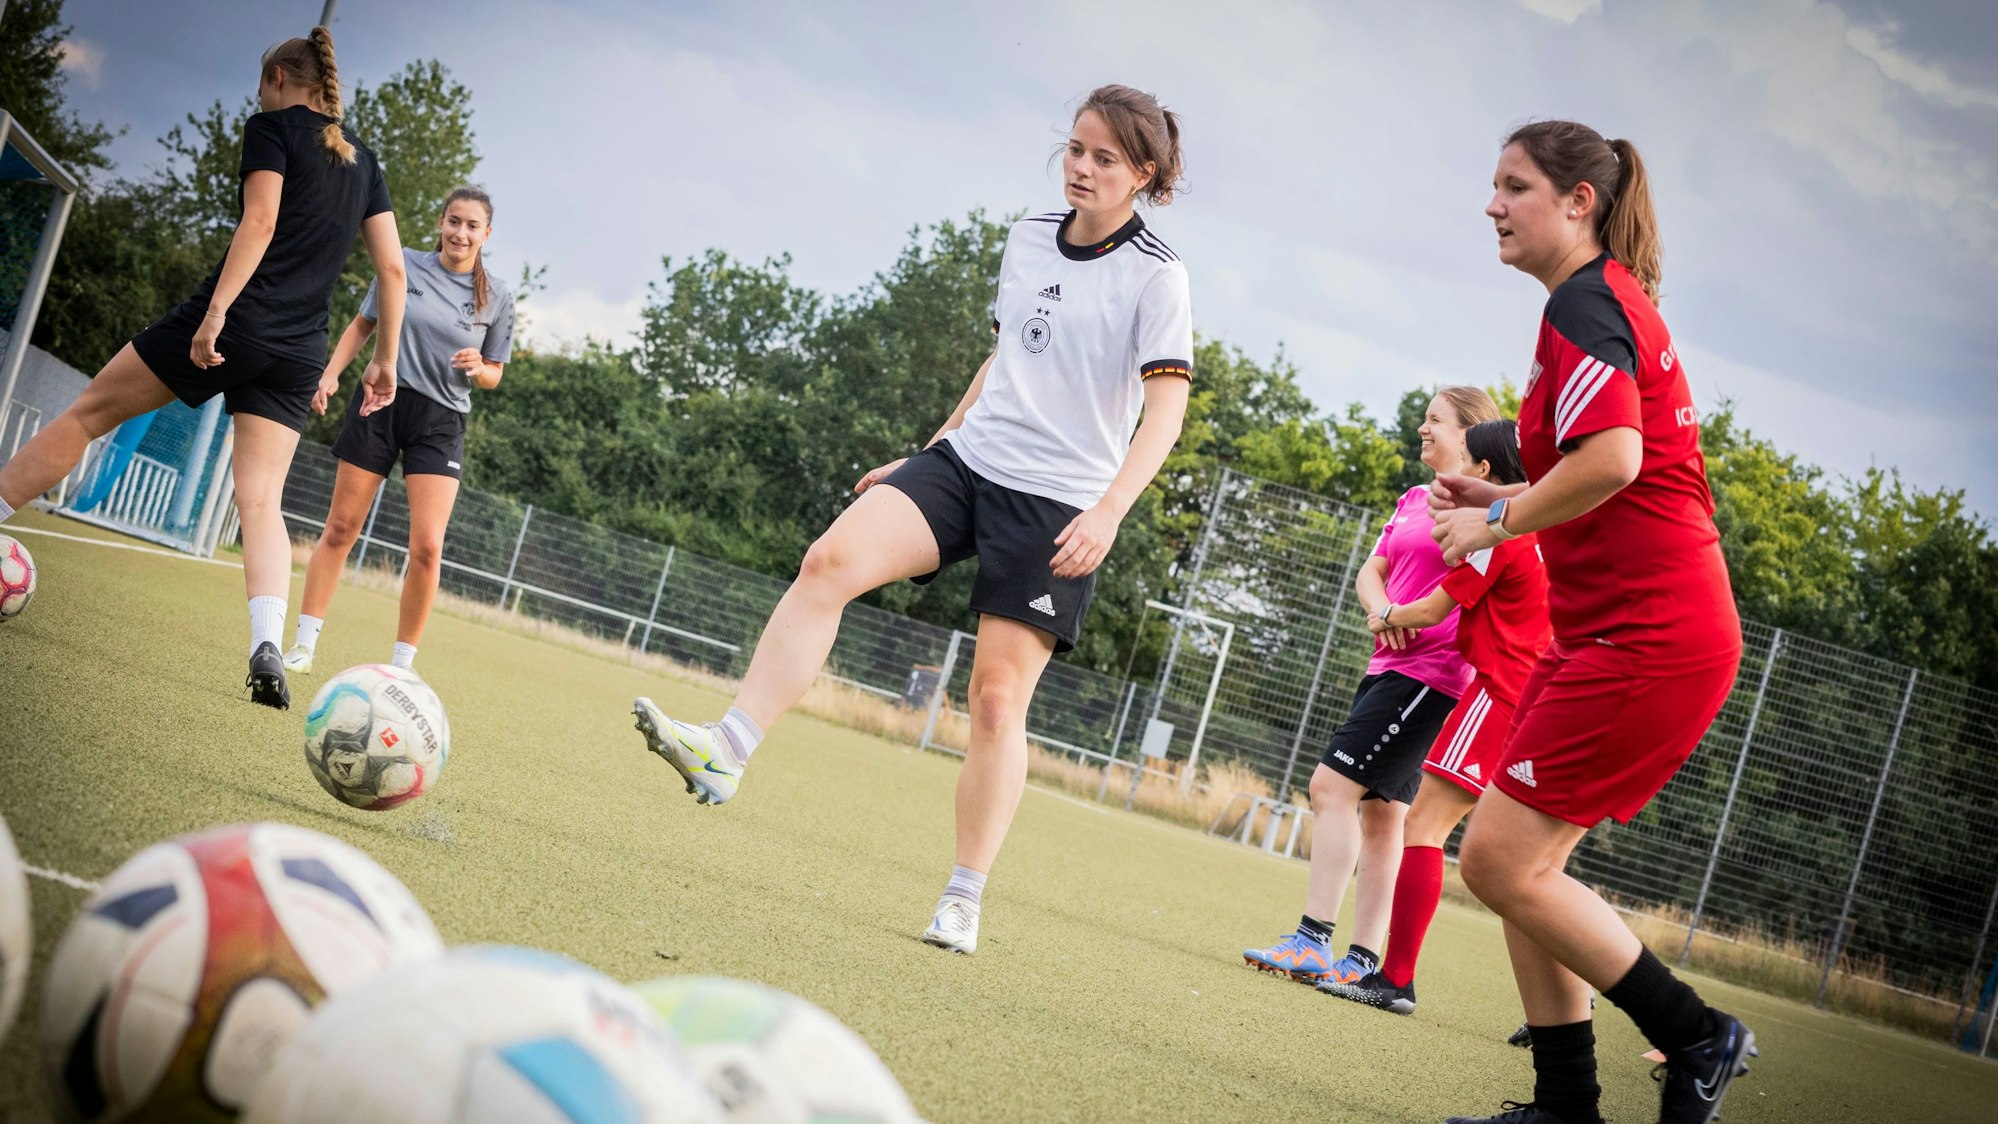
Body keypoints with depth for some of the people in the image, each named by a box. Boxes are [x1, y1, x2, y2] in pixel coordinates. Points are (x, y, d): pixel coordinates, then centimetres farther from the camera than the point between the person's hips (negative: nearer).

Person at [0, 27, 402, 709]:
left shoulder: (272, 126, 2)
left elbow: (260, 220, -13)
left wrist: (216, 310, -21)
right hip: (298, 354, 5)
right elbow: (392, 267, 14)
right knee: (261, 502, -3)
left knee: (90, 413, 9)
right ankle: (266, 647, -25)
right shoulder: (362, 161, 19)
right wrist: (385, 360, 19)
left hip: (233, 324, -5)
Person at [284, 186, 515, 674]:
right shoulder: (405, 264, 0)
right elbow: (362, 325, 12)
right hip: (381, 401, 0)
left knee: (427, 547, -12)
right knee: (340, 529, 3)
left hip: (441, 421, 0)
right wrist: (331, 373, 0)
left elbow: (493, 374, 10)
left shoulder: (495, 296, 2)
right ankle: (303, 645, 13)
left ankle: (401, 663, 0)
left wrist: (478, 369, -12)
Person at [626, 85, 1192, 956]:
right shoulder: (1027, 239, 12)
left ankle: (964, 902, 6)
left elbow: (1166, 404, -14)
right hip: (967, 459, 5)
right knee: (832, 559, -20)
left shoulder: (1155, 276, -7)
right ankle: (725, 753, -25)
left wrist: (1109, 511, -26)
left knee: (998, 695, -6)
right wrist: (925, 454, 25)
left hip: (1059, 502, -5)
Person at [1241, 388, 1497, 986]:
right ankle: (1362, 960, 9)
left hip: (1430, 676, -9)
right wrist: (1382, 609, -5)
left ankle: (1314, 941, -16)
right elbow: (1372, 570, 16)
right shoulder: (1413, 500, 18)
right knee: (1379, 813, 7)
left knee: (1332, 784, -15)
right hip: (1390, 667, 9)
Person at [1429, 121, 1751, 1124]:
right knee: (1521, 863, 10)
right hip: (1620, 629, 10)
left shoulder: (1583, 305, -12)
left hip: (1646, 639, -10)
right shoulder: (1616, 303, 19)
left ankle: (1696, 1038, 0)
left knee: (1501, 861, -9)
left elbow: (1612, 458, -27)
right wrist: (1502, 499, 15)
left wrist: (1495, 521, -13)